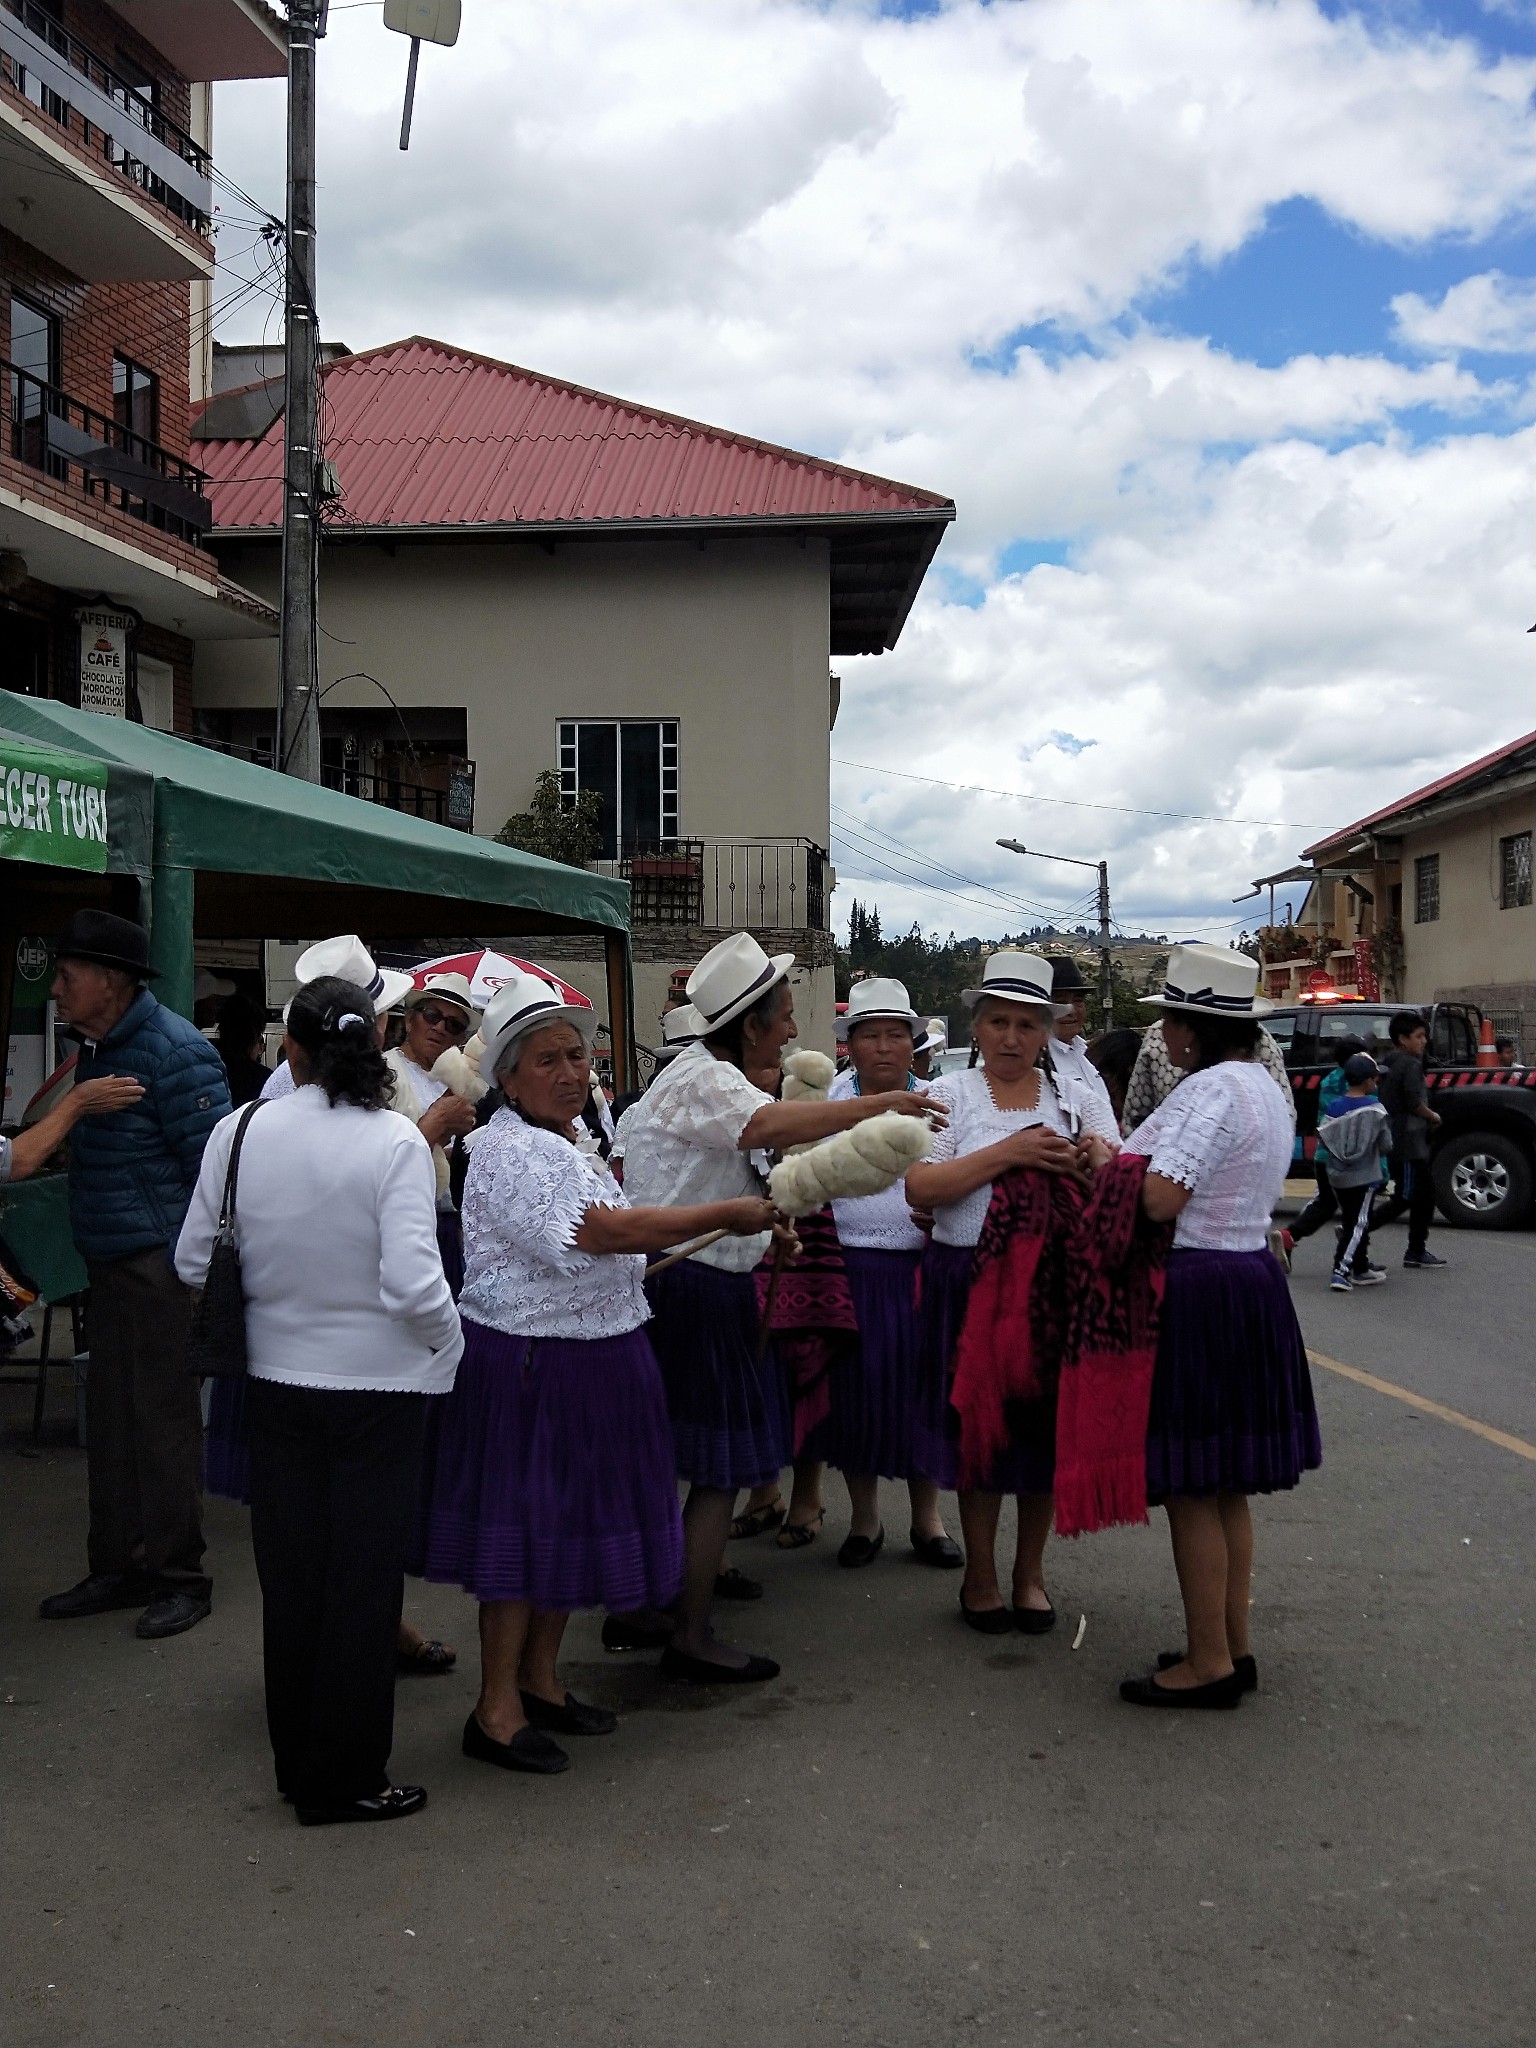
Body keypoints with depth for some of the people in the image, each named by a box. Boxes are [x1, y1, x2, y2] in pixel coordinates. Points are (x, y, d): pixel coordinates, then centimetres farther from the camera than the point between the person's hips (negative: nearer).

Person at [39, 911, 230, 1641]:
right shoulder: (95, 1049, 12)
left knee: (164, 1417, 0)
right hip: (111, 1263, 8)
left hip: (163, 1266, -8)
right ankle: (118, 1567, 24)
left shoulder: (173, 1052, -15)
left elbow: (213, 1166, -15)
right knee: (111, 1418, 12)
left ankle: (180, 1578, 12)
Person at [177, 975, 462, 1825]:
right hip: (377, 1382, -3)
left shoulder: (239, 1133, -7)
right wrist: (447, 1340, -4)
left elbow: (194, 1262, -1)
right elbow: (412, 1284, -23)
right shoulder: (393, 1140, -17)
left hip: (276, 1379, 4)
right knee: (363, 1579, 9)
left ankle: (298, 1762, 30)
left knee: (290, 1573, 17)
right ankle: (346, 1779, 18)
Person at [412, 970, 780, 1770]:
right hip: (530, 1365, -9)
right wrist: (726, 1215, -26)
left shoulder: (569, 1139, 12)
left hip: (594, 1361, 10)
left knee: (574, 1520, 16)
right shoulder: (512, 1151, -19)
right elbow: (601, 1232, -31)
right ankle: (496, 1710, 9)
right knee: (524, 1527, -2)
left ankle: (538, 1679, 29)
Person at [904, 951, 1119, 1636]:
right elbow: (919, 1188, -12)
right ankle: (980, 1576, 22)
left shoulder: (1078, 1096, 8)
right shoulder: (949, 1095, 2)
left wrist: (1080, 1160, -24)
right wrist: (1008, 1153, -19)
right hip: (970, 1281, -2)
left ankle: (1030, 1572, 26)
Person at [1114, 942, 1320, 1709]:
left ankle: (1209, 1663, 7)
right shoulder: (1264, 1086, 13)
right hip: (1253, 1279, 10)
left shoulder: (1210, 1089, -18)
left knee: (1191, 1487, -1)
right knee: (1226, 1486, 17)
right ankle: (1233, 1646, 26)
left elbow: (1161, 1200, -26)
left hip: (1195, 1293, -10)